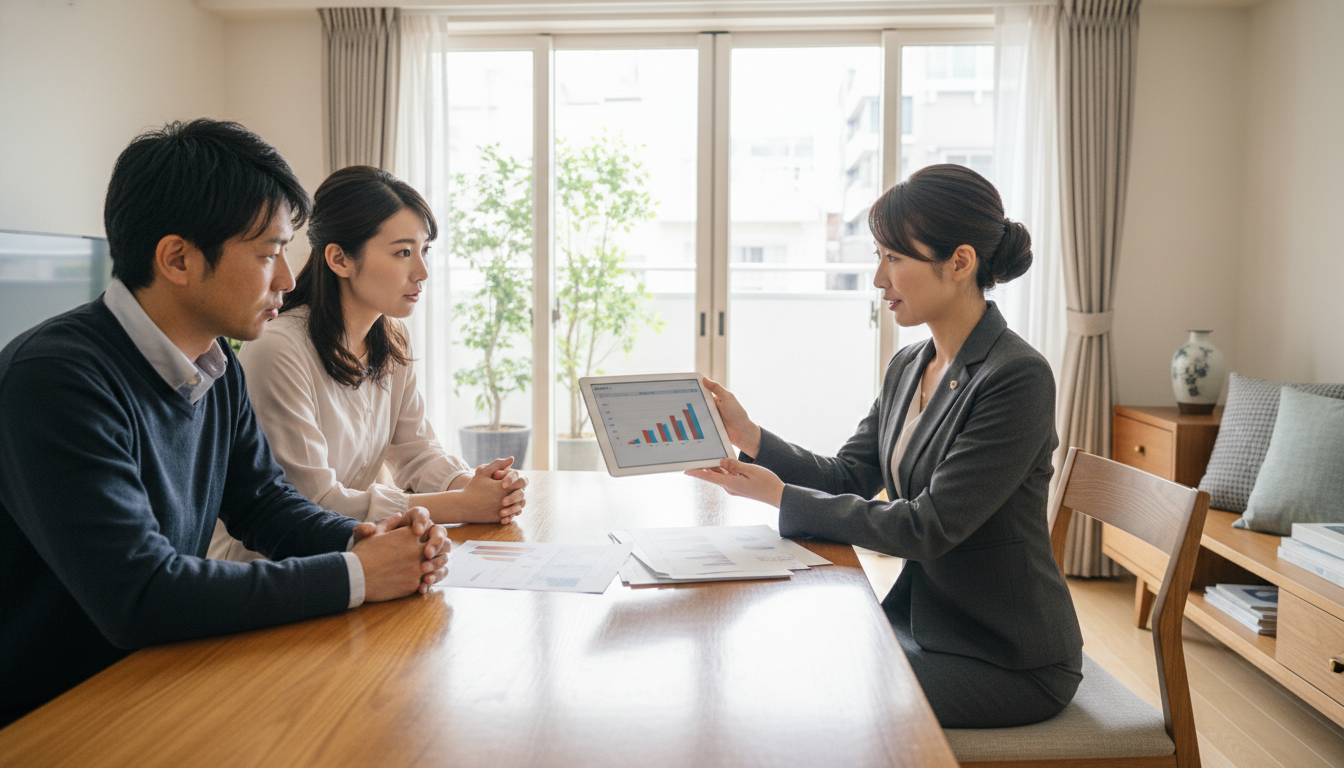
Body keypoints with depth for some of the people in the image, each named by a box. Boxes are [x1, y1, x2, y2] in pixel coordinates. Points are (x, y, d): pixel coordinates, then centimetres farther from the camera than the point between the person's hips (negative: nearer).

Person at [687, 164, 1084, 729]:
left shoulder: (1018, 378, -22)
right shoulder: (908, 366, 5)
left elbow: (928, 528, -25)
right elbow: (848, 476, 6)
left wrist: (782, 497, -21)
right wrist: (750, 438, -9)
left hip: (1010, 661, -7)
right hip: (921, 617, 7)